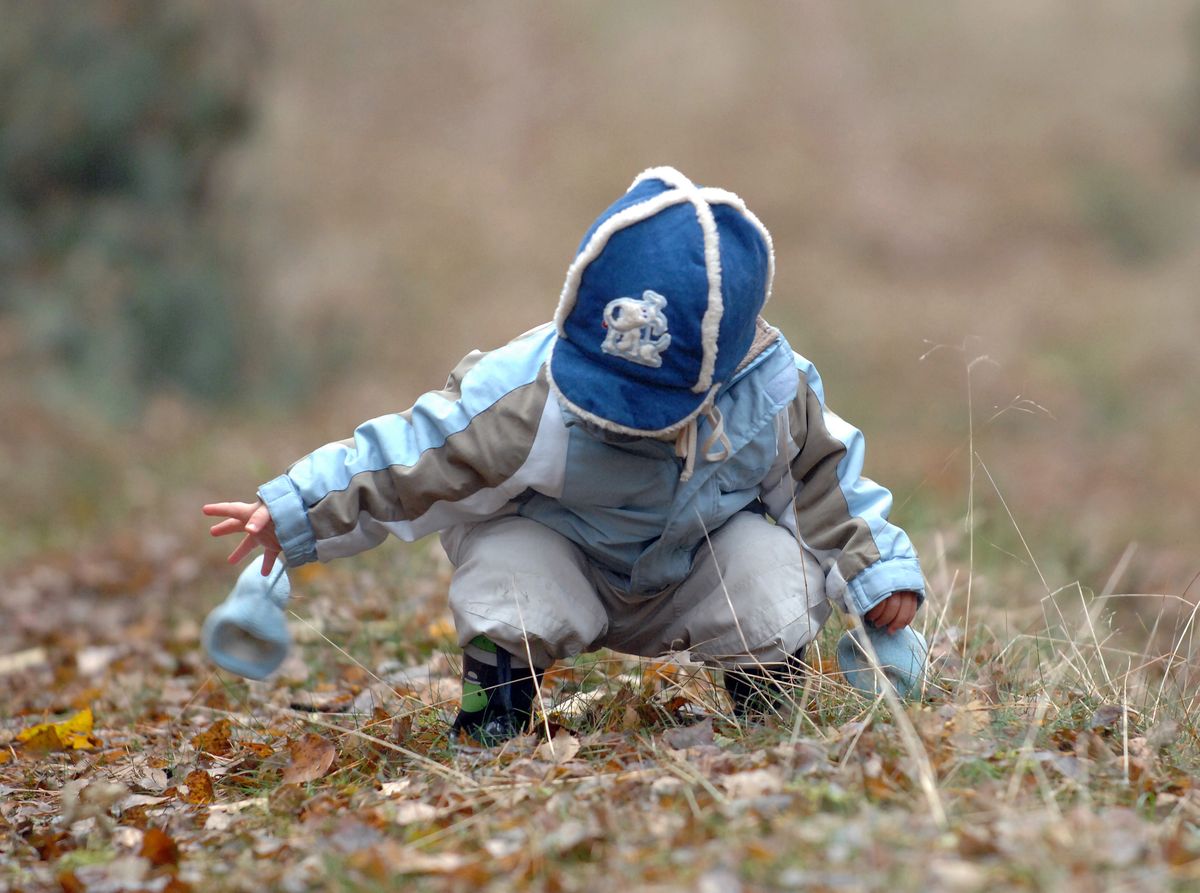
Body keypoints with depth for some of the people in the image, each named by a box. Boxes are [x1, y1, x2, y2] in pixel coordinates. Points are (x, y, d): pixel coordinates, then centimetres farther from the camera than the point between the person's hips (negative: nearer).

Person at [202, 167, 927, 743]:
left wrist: (876, 572, -1)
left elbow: (821, 479, -3)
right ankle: (492, 719, -5)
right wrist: (292, 512, -24)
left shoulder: (772, 395, -23)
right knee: (510, 574, -36)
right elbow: (412, 457, -22)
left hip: (692, 579, 2)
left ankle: (762, 706, 5)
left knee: (778, 577, -28)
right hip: (561, 552, -2)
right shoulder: (531, 396, -30)